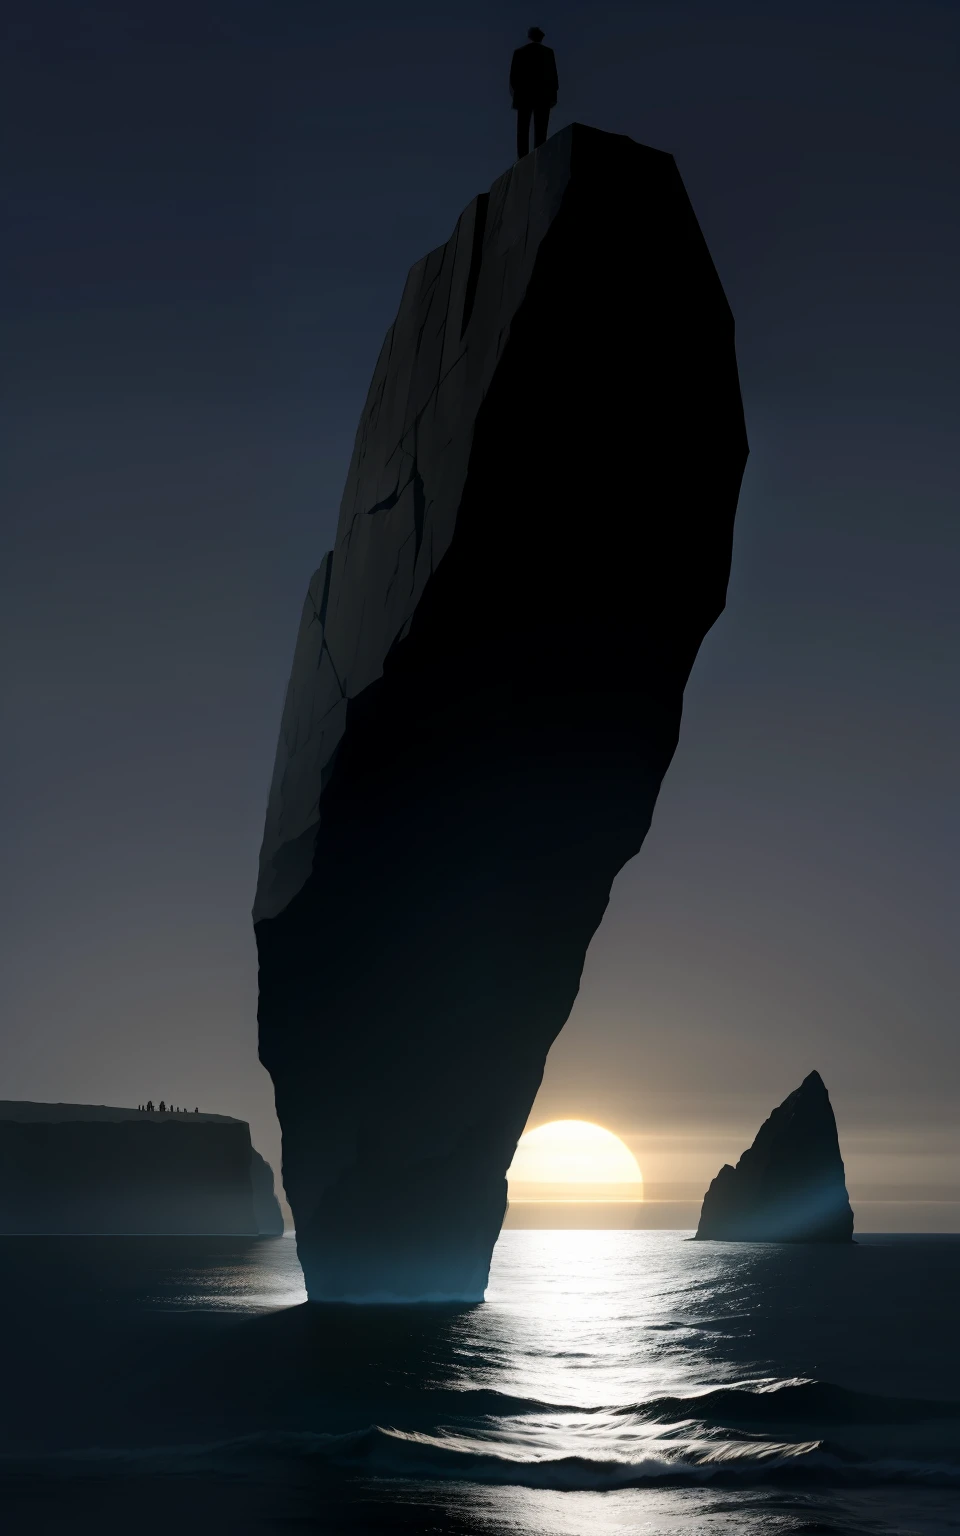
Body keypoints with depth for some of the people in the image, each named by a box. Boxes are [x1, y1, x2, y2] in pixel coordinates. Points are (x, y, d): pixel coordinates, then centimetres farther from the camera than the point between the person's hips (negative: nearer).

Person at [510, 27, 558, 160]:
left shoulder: (519, 52, 7)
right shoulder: (548, 52, 2)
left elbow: (513, 75, 7)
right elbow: (553, 75, -2)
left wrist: (514, 90, 18)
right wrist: (554, 94, 2)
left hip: (523, 95, 2)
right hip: (542, 95, -1)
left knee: (523, 129, 0)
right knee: (540, 130, -6)